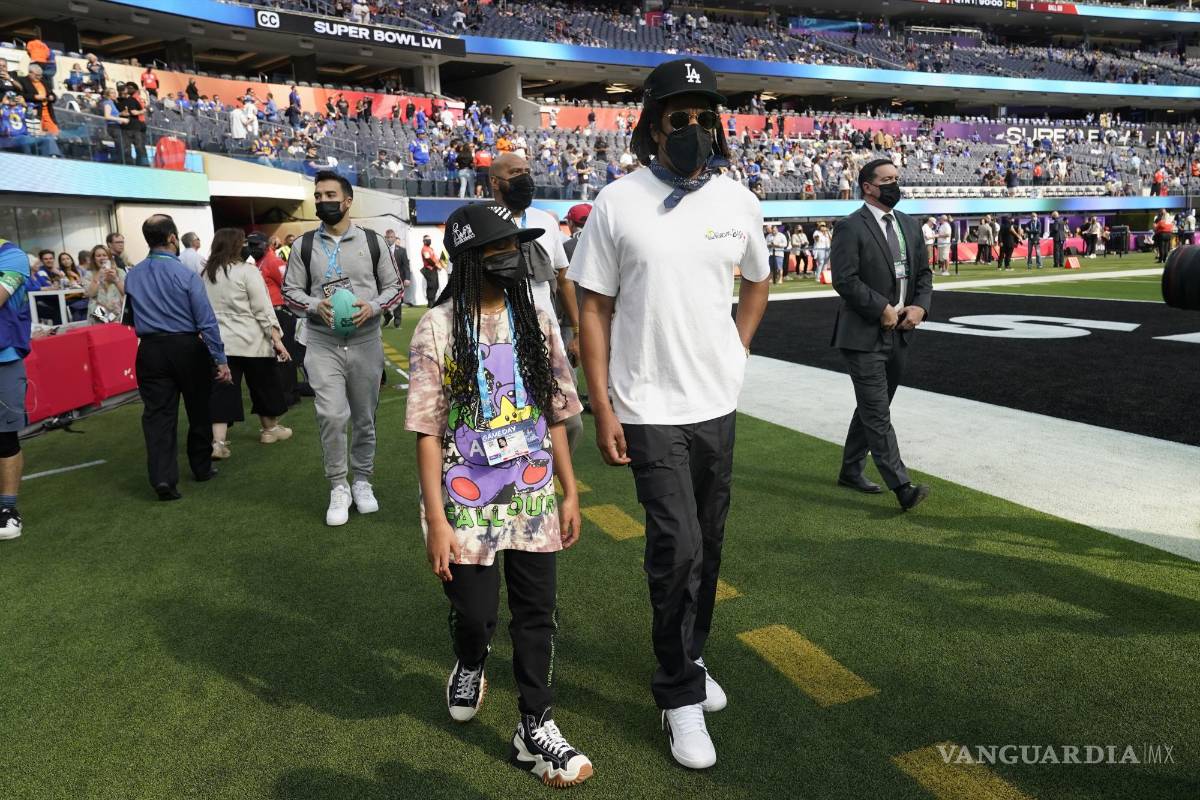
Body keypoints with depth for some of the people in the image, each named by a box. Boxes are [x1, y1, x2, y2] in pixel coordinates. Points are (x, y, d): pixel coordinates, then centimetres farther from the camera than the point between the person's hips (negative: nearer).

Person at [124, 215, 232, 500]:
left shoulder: (132, 276, 5)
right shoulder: (185, 274, -10)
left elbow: (133, 317, 15)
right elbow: (206, 321, -12)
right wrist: (220, 359, -10)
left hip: (150, 350, 3)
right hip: (187, 347, -3)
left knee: (158, 414, 1)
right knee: (198, 409, 13)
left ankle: (163, 477, -10)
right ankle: (201, 467, 25)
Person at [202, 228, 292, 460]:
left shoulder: (207, 274, 9)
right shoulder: (247, 271, -9)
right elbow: (263, 309, -13)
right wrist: (277, 339, -12)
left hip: (220, 342, 5)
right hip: (251, 341, -5)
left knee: (222, 391, 2)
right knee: (264, 385, 14)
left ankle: (218, 442, -7)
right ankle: (270, 429, 30)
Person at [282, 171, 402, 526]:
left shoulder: (372, 241, 3)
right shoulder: (304, 245, 5)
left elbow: (393, 286, 7)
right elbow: (290, 290, 8)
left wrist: (372, 307, -12)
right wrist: (315, 305, -13)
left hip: (366, 341, 1)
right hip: (323, 343, 0)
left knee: (364, 417, 10)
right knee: (331, 415, -12)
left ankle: (361, 481, 27)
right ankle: (338, 486, 6)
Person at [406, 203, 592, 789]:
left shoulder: (536, 321, 1)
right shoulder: (438, 328, -9)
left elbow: (554, 414, 6)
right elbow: (428, 430, -9)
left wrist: (570, 492, 5)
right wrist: (436, 520, -13)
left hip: (534, 497, 3)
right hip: (467, 500, -3)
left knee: (537, 611, 7)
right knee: (474, 610, 8)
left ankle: (536, 731, 23)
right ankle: (470, 666, 44)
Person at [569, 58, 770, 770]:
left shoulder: (737, 201, 3)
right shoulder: (619, 203, -7)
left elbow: (758, 283, 20)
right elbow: (595, 310, -5)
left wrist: (735, 353, 9)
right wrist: (601, 408, -9)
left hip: (718, 404, 4)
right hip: (649, 410, -4)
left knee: (707, 546, 14)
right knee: (677, 546, -6)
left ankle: (690, 659, 36)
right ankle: (681, 694, 13)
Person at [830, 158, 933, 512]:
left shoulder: (910, 225, 14)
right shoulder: (850, 227, -9)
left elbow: (924, 273, 16)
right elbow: (844, 280, -17)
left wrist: (919, 306, -2)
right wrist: (882, 308, -17)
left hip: (899, 335, 8)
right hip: (864, 335, -8)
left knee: (872, 407, 16)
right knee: (878, 413, -7)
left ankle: (851, 470, 30)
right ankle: (901, 486, -7)